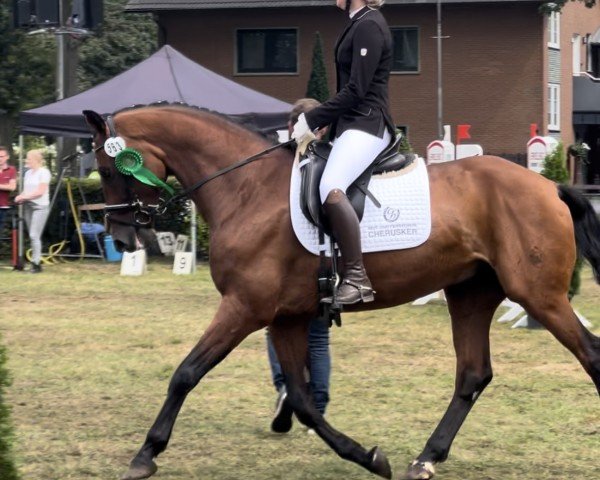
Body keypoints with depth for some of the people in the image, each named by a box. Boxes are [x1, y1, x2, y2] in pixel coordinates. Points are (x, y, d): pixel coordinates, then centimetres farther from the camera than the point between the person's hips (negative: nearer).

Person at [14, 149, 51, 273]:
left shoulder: (43, 172, -7)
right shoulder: (28, 173, 15)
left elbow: (40, 191, -13)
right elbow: (26, 190, 17)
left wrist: (24, 197, -13)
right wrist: (20, 197, -5)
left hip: (40, 206, -7)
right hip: (28, 206, 7)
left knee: (34, 235, -13)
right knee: (32, 236, 5)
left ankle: (36, 263, -11)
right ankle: (37, 262, 9)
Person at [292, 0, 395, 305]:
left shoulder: (368, 26, -12)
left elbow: (355, 91, -17)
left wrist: (311, 120, -14)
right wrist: (318, 123, 18)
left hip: (367, 124, -12)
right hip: (352, 123, 12)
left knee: (331, 189, -33)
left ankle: (356, 278, -36)